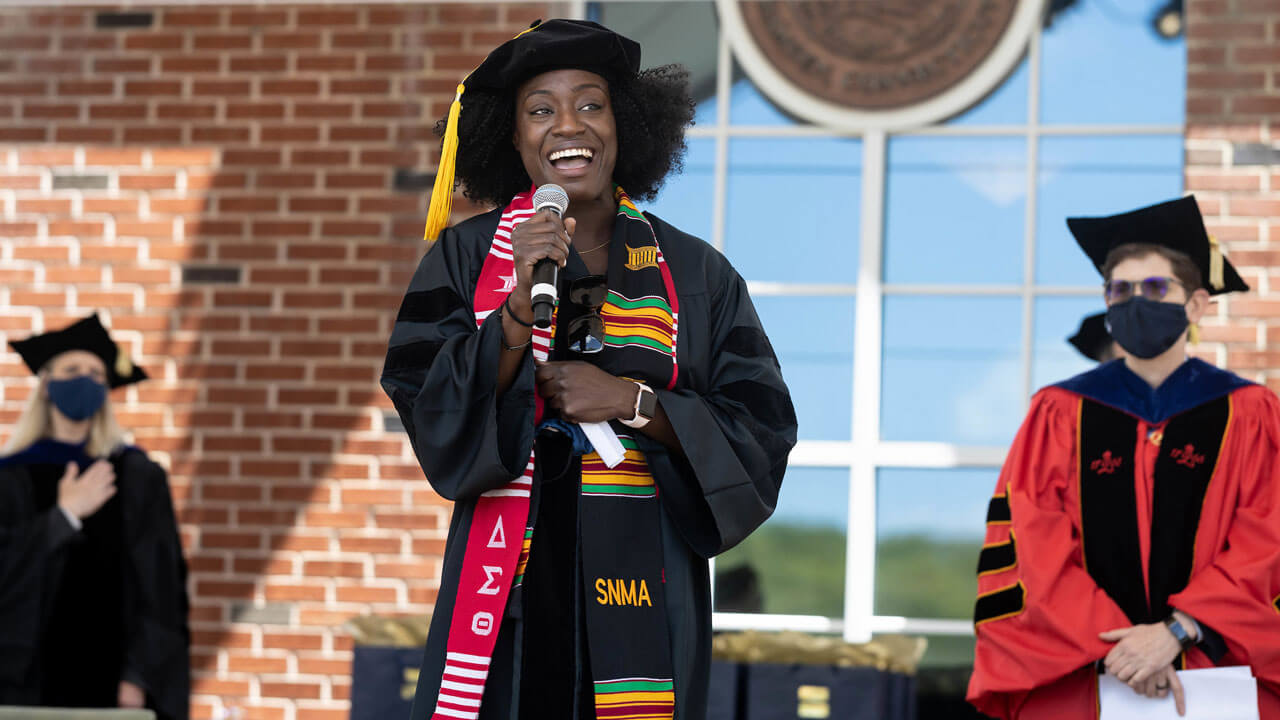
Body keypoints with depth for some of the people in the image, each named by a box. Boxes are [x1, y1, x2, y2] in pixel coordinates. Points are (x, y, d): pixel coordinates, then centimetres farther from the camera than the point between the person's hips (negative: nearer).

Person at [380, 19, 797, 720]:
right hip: (510, 587, -1)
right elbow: (433, 422, -6)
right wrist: (519, 310, -19)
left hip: (644, 597, 1)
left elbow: (760, 433, 2)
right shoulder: (466, 257, 3)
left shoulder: (695, 275, 5)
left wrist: (632, 401, -11)